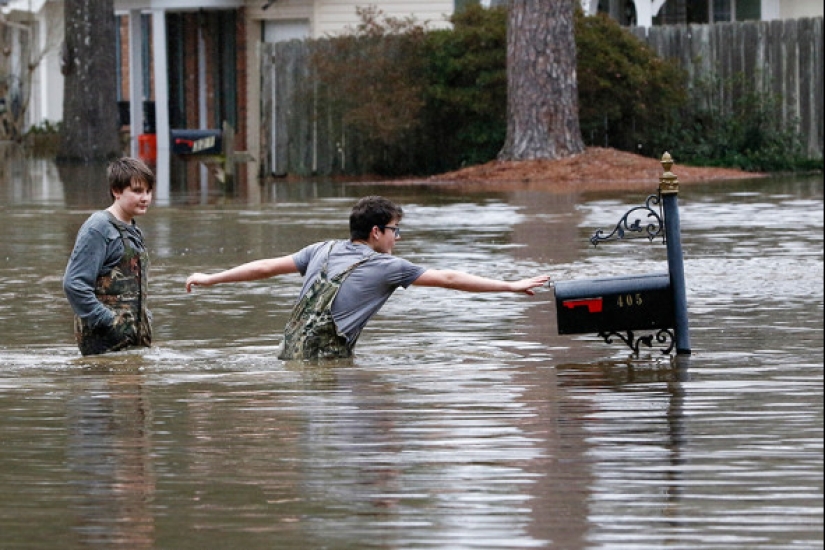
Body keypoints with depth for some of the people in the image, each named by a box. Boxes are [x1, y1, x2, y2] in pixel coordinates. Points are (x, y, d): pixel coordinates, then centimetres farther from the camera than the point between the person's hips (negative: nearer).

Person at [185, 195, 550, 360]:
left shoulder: (324, 251, 15)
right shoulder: (385, 267, -1)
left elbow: (267, 267, 16)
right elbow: (448, 279, 1)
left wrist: (211, 279, 26)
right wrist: (512, 287, 5)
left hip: (290, 357, 7)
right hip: (325, 362, -7)